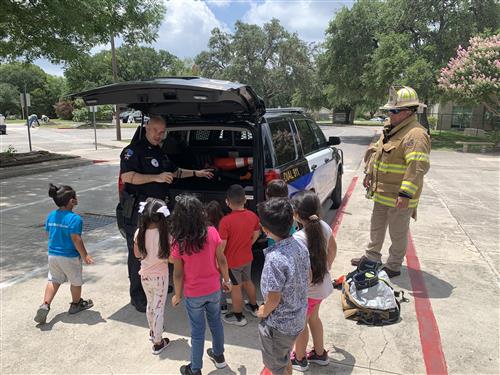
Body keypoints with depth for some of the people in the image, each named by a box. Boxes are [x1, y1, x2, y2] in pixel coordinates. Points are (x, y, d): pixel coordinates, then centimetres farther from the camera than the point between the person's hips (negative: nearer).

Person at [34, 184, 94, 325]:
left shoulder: (51, 216, 0)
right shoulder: (75, 218, -22)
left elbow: (49, 234, 9)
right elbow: (76, 240, -22)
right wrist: (85, 256, -13)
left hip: (52, 254, 6)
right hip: (70, 257, -6)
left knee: (53, 280, 20)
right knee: (76, 281, 15)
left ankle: (45, 305, 5)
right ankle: (76, 304, 33)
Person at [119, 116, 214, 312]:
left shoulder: (159, 152, 16)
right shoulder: (133, 150, -10)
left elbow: (174, 172, 30)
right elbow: (127, 177, -23)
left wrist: (196, 173, 27)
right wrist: (156, 177, -26)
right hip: (138, 209, -8)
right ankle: (137, 296, 11)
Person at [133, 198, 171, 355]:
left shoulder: (139, 233, -13)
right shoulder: (164, 234, -23)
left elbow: (137, 254, 1)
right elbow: (170, 258, -13)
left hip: (145, 275, 4)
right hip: (160, 276, -4)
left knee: (150, 304, 26)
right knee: (159, 308, 11)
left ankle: (153, 331, 47)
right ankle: (158, 343, 23)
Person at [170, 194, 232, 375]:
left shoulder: (179, 242, -22)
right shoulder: (212, 233, -17)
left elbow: (178, 274, -13)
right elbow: (221, 260, -7)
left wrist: (177, 295, 3)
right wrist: (226, 280, 9)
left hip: (193, 294, -2)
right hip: (214, 289, 3)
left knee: (197, 331, 14)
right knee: (216, 322, 25)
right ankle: (219, 356, 46)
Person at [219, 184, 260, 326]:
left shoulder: (226, 220, -28)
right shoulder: (253, 216, -9)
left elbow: (222, 245, -24)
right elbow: (256, 235, 6)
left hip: (232, 260, -5)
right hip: (247, 257, 6)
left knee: (236, 287, 12)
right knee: (247, 281, 26)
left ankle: (238, 317, 29)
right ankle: (254, 307, 45)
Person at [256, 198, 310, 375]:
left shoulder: (275, 259, -34)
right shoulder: (300, 246, -10)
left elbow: (274, 299, -26)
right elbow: (308, 277, 4)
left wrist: (264, 312, -6)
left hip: (279, 325, -7)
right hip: (298, 317, 7)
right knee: (285, 358, 33)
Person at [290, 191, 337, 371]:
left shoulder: (297, 239, -33)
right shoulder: (323, 226, -11)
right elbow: (333, 249, 7)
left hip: (308, 290, -7)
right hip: (322, 285, 7)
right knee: (314, 318, 29)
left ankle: (299, 359, 42)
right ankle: (320, 354, 49)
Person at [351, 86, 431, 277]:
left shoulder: (415, 134, -21)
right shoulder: (390, 129, 10)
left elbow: (417, 167, -28)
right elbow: (375, 152, 22)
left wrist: (406, 194, -30)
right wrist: (369, 174, 20)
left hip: (398, 197, -9)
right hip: (382, 193, 10)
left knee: (398, 233, 8)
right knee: (376, 227, 22)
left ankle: (394, 266, 24)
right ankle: (372, 257, 39)